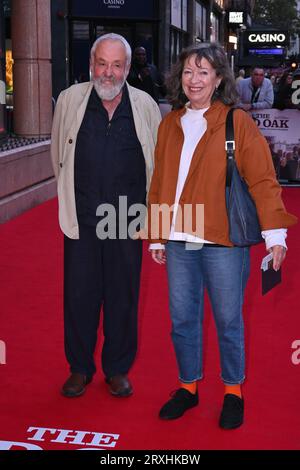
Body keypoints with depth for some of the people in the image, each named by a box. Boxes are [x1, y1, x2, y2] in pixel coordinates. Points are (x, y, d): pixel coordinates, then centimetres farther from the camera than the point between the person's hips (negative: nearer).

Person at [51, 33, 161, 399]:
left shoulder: (145, 105, 2)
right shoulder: (69, 100, 1)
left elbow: (159, 162, 11)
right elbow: (58, 156, 14)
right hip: (82, 220, 0)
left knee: (123, 297, 9)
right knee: (79, 295, 6)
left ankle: (118, 369, 26)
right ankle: (80, 367, 25)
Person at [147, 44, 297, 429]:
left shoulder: (238, 123, -3)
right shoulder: (170, 125, 10)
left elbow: (262, 179, -7)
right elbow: (159, 184, 13)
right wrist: (156, 237, 13)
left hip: (224, 242, -4)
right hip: (178, 242, 4)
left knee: (228, 321, 8)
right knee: (182, 320, 12)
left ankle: (233, 392, 28)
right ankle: (188, 386, 31)